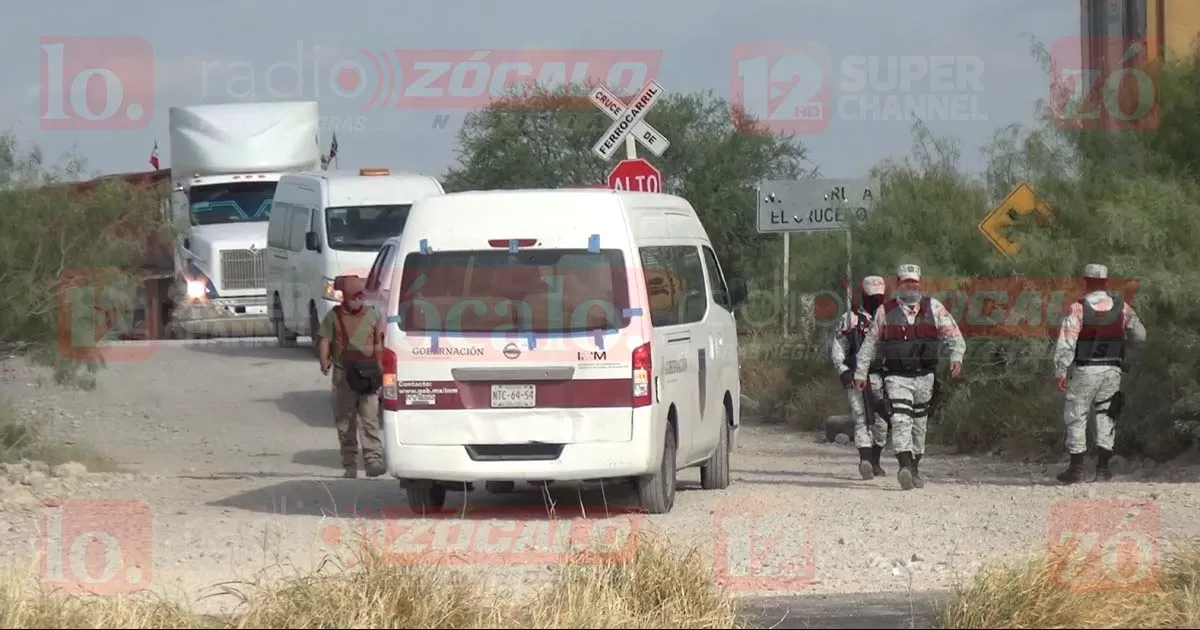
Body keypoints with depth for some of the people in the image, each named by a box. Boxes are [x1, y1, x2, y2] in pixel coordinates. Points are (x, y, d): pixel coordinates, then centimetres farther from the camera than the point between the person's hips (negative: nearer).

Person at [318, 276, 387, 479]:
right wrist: (324, 361, -15)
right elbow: (325, 340, 0)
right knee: (345, 422, 4)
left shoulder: (371, 316, 11)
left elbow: (378, 346, 16)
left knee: (370, 420, -10)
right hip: (343, 374, 0)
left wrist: (379, 370, 14)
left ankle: (373, 460, -16)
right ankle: (350, 465, 10)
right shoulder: (334, 316, 6)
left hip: (367, 376, 0)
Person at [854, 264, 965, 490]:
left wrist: (957, 357, -9)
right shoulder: (885, 312, 3)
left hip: (924, 376, 2)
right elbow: (870, 342, 12)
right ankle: (905, 466, -31)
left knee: (919, 424, 12)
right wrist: (860, 372, 13)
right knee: (901, 420, -20)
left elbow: (953, 333, 7)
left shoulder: (934, 308, 4)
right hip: (897, 376, -2)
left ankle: (915, 470, 25)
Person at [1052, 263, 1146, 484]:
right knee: (1106, 416, 13)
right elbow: (1140, 335, 13)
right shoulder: (1122, 308, 0)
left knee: (1076, 416, 7)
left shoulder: (1078, 309, -11)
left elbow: (1065, 344, -14)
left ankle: (1077, 468, 5)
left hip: (1085, 371, -3)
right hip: (1112, 369, 3)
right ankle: (1103, 467, 7)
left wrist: (1060, 373, -8)